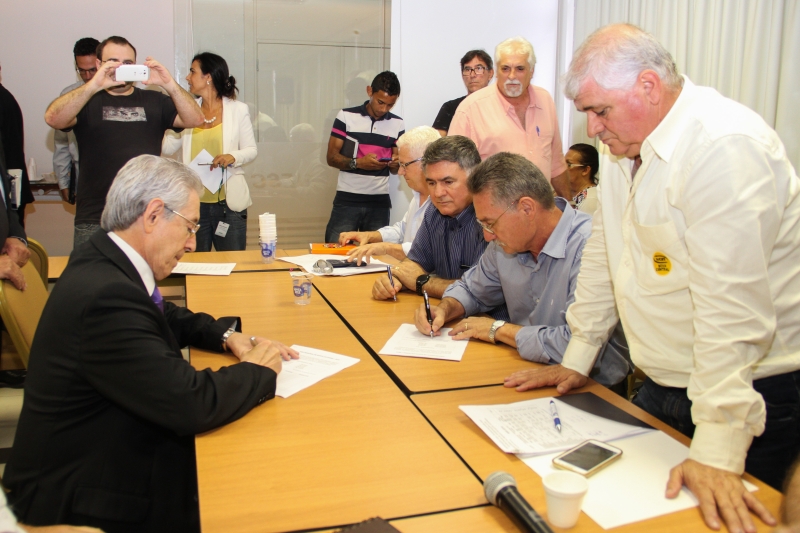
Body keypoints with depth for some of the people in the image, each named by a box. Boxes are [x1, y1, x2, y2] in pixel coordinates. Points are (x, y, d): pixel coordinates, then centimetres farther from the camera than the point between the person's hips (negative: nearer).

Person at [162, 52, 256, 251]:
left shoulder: (238, 110, 3)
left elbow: (251, 150, 2)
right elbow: (167, 147, 6)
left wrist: (233, 157, -17)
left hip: (229, 202, -2)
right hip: (194, 202, 3)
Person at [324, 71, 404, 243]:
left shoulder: (397, 124, 9)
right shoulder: (346, 116, 0)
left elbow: (396, 169, 14)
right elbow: (331, 157, -2)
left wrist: (395, 164, -10)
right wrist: (358, 163, -19)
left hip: (379, 202, 2)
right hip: (347, 199, -2)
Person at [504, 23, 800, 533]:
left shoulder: (725, 147, -24)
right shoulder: (625, 143, 4)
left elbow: (731, 305, -28)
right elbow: (604, 252, 11)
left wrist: (716, 452, -28)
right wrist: (576, 360, 13)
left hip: (750, 392, -7)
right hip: (663, 385, 8)